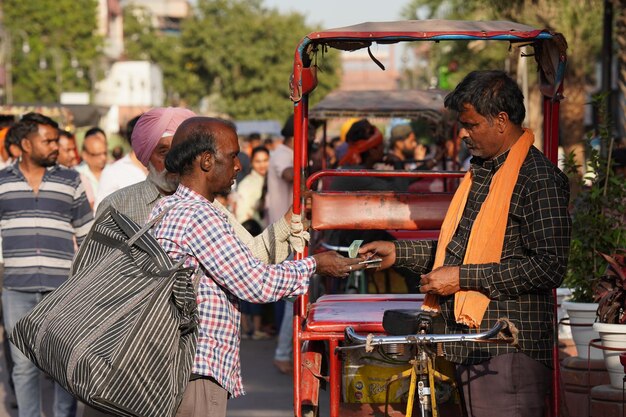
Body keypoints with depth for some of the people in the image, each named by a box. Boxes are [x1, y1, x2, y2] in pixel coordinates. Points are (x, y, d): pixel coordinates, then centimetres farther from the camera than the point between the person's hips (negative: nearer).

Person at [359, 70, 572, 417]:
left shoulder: (538, 178, -12)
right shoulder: (480, 171, 19)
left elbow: (548, 267, -19)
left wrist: (462, 278, -17)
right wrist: (399, 252, 18)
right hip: (469, 346, 9)